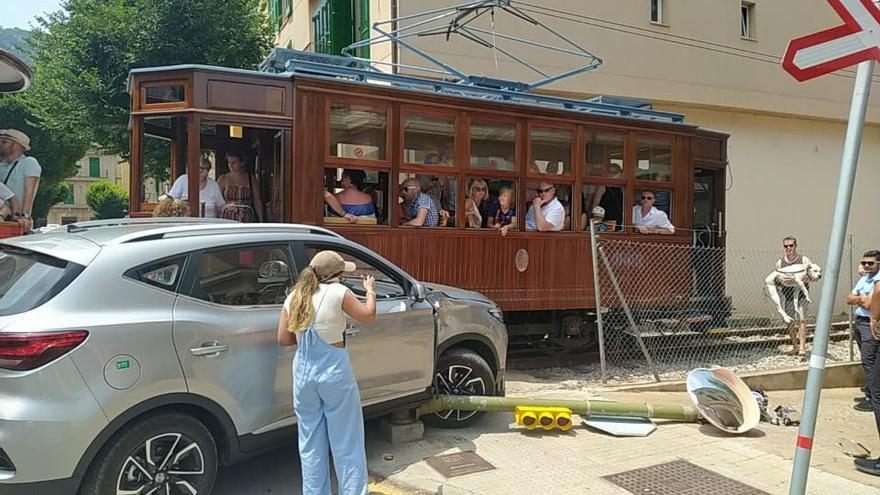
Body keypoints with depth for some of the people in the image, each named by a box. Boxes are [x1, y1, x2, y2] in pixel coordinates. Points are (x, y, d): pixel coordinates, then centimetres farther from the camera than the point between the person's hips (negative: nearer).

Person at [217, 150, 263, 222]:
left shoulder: (251, 179, 8)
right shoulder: (223, 179, 9)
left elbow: (257, 202, 8)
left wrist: (261, 223, 4)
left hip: (246, 220, 0)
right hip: (228, 218, 0)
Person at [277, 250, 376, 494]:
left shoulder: (294, 297, 2)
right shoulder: (338, 292, -12)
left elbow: (283, 339, 7)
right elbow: (369, 316, 0)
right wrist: (370, 290, 15)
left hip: (304, 372, 5)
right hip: (334, 371, -4)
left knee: (311, 444, 16)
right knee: (346, 444, 7)